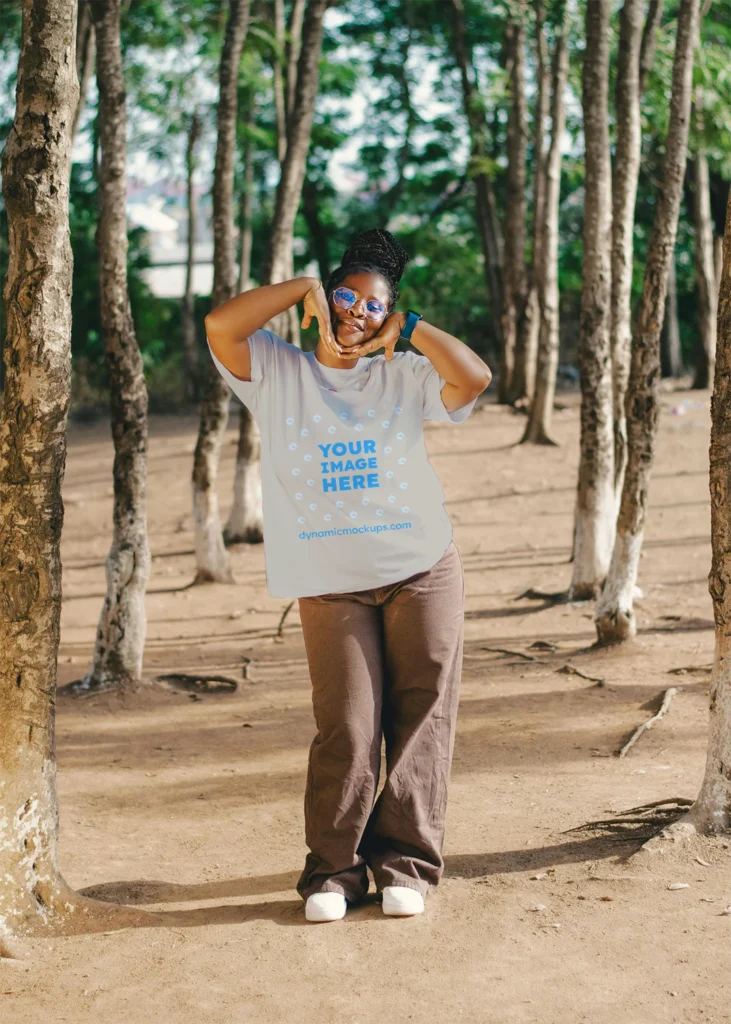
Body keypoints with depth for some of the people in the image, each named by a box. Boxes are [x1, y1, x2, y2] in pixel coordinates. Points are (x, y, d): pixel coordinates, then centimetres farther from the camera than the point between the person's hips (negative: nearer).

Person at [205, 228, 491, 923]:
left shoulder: (404, 375, 7)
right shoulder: (278, 372, 4)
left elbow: (475, 379, -10)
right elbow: (220, 325, -13)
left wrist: (409, 327, -5)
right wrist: (306, 287, -7)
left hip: (422, 570, 2)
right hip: (329, 585, -2)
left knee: (421, 716, 1)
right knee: (346, 728, -6)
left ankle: (404, 860, 10)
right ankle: (333, 869, 6)